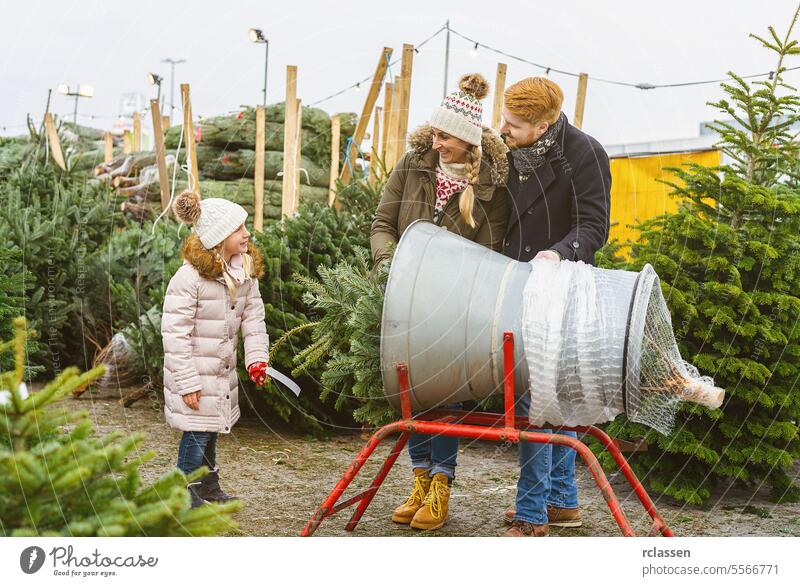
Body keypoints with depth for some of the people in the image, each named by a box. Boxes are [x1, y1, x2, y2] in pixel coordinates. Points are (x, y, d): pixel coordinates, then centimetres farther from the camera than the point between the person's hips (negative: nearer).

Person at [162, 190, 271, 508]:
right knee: (198, 431, -3)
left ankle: (208, 486, 37)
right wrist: (187, 383, -21)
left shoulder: (245, 273, -1)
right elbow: (174, 333, -22)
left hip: (223, 368, 7)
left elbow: (253, 318, 6)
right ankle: (186, 494, 13)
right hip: (194, 371, -7)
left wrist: (256, 358, -7)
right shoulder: (189, 277, -24)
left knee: (212, 428, 20)